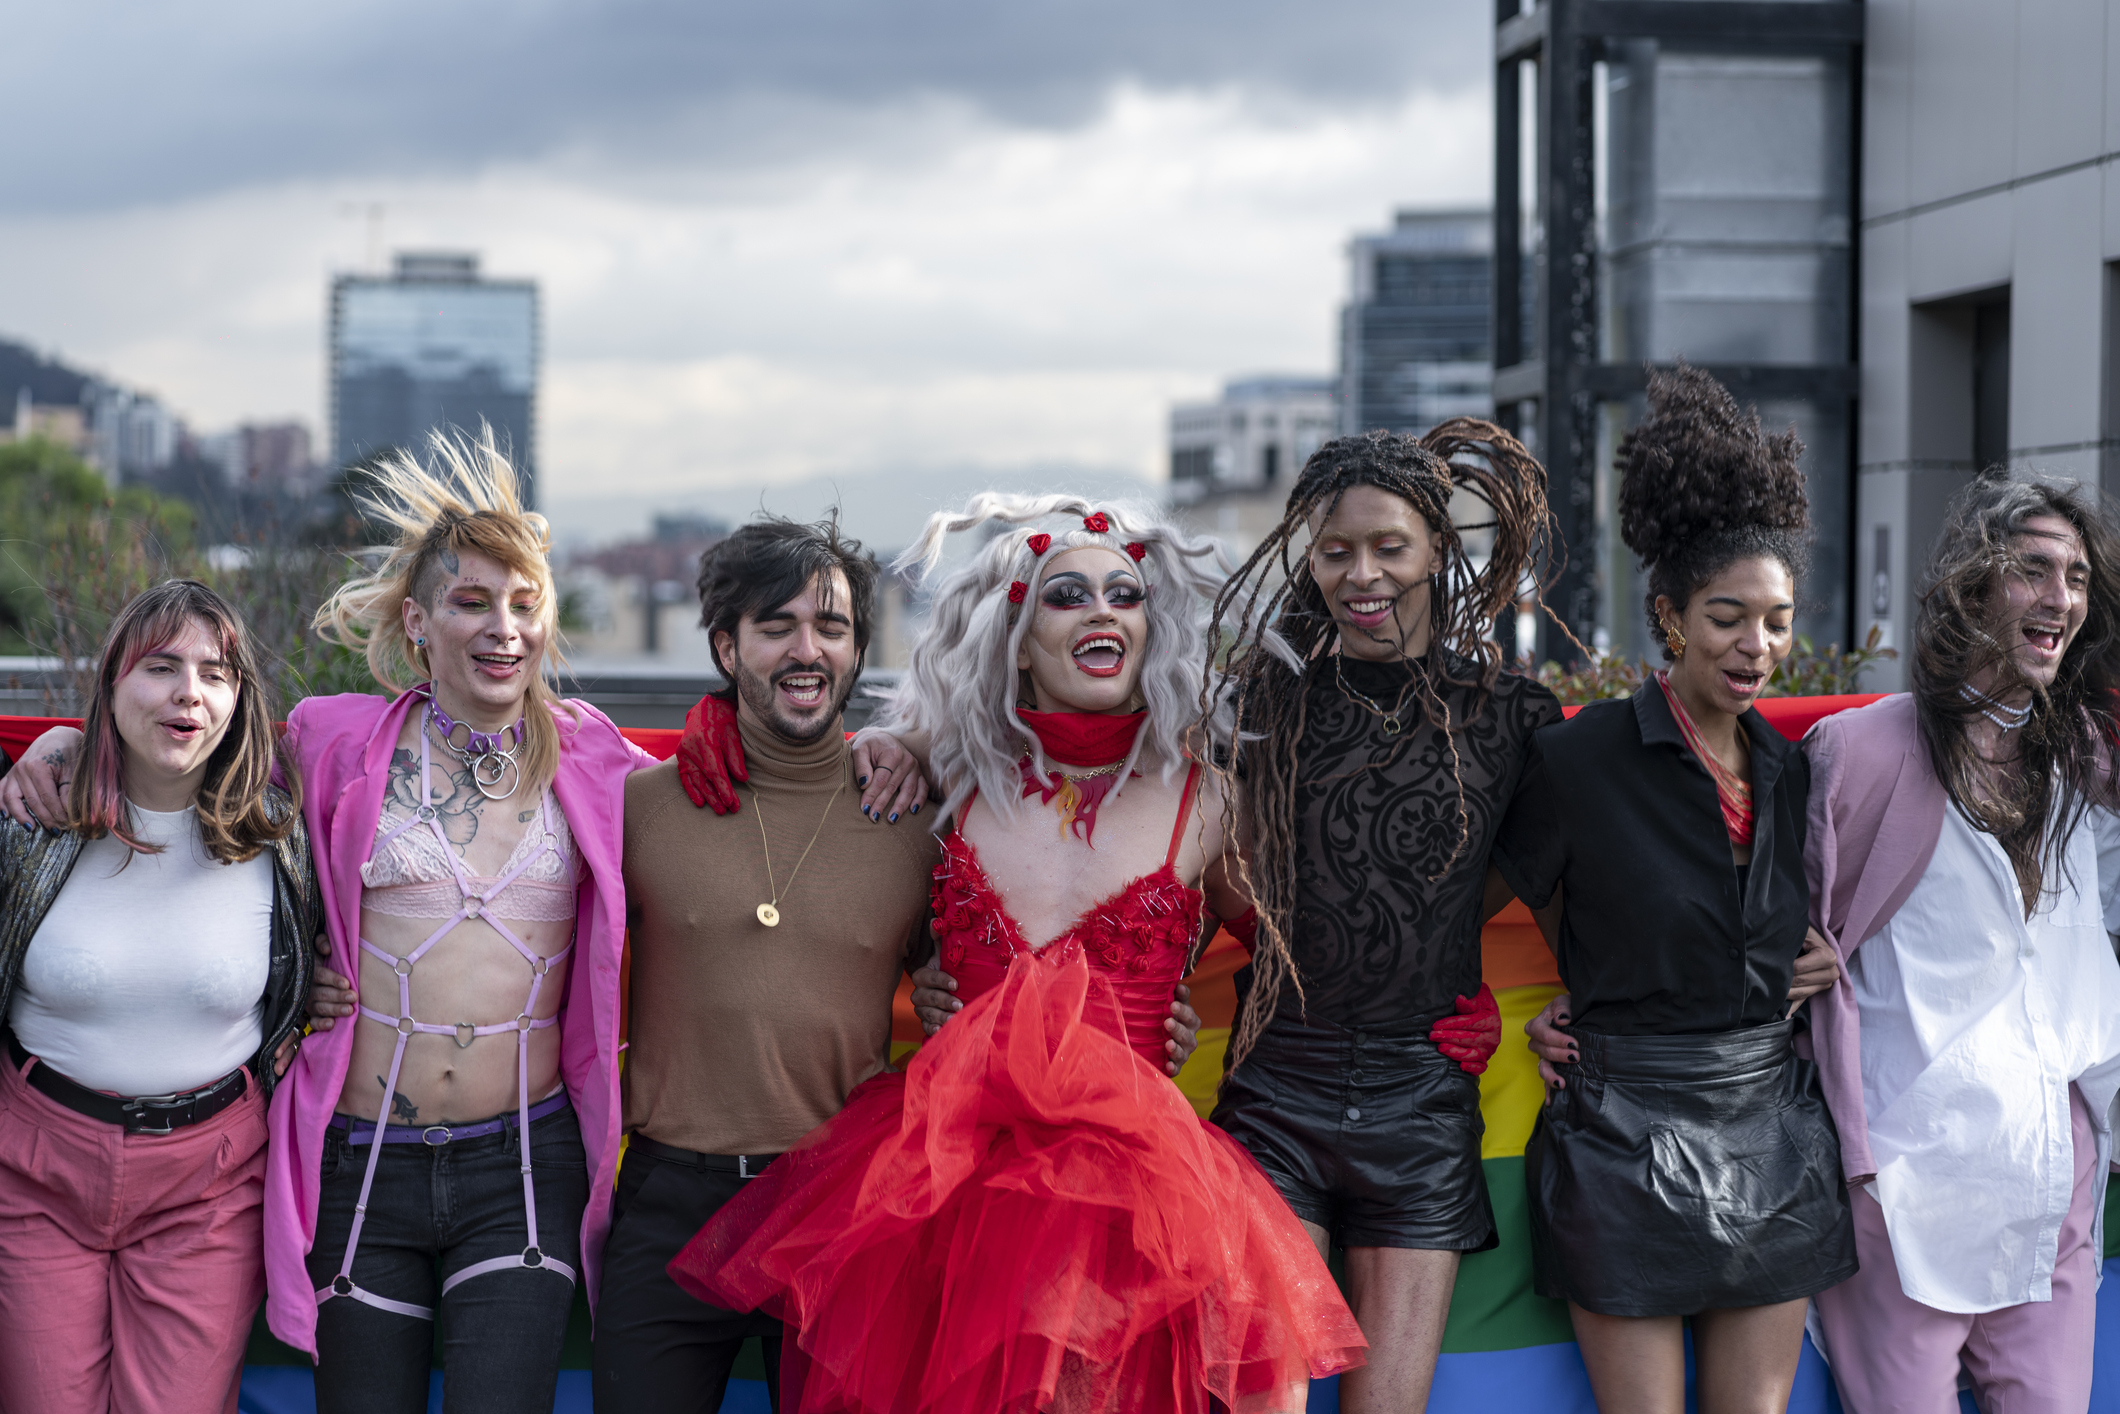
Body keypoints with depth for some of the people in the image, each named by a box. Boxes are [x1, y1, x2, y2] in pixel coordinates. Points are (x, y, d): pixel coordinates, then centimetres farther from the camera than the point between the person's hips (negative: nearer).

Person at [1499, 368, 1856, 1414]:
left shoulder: (1791, 773, 7)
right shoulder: (1582, 758, -10)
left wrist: (1823, 957, 4)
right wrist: (1562, 1013, -2)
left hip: (1772, 1130, 5)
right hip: (1629, 1138, -5)